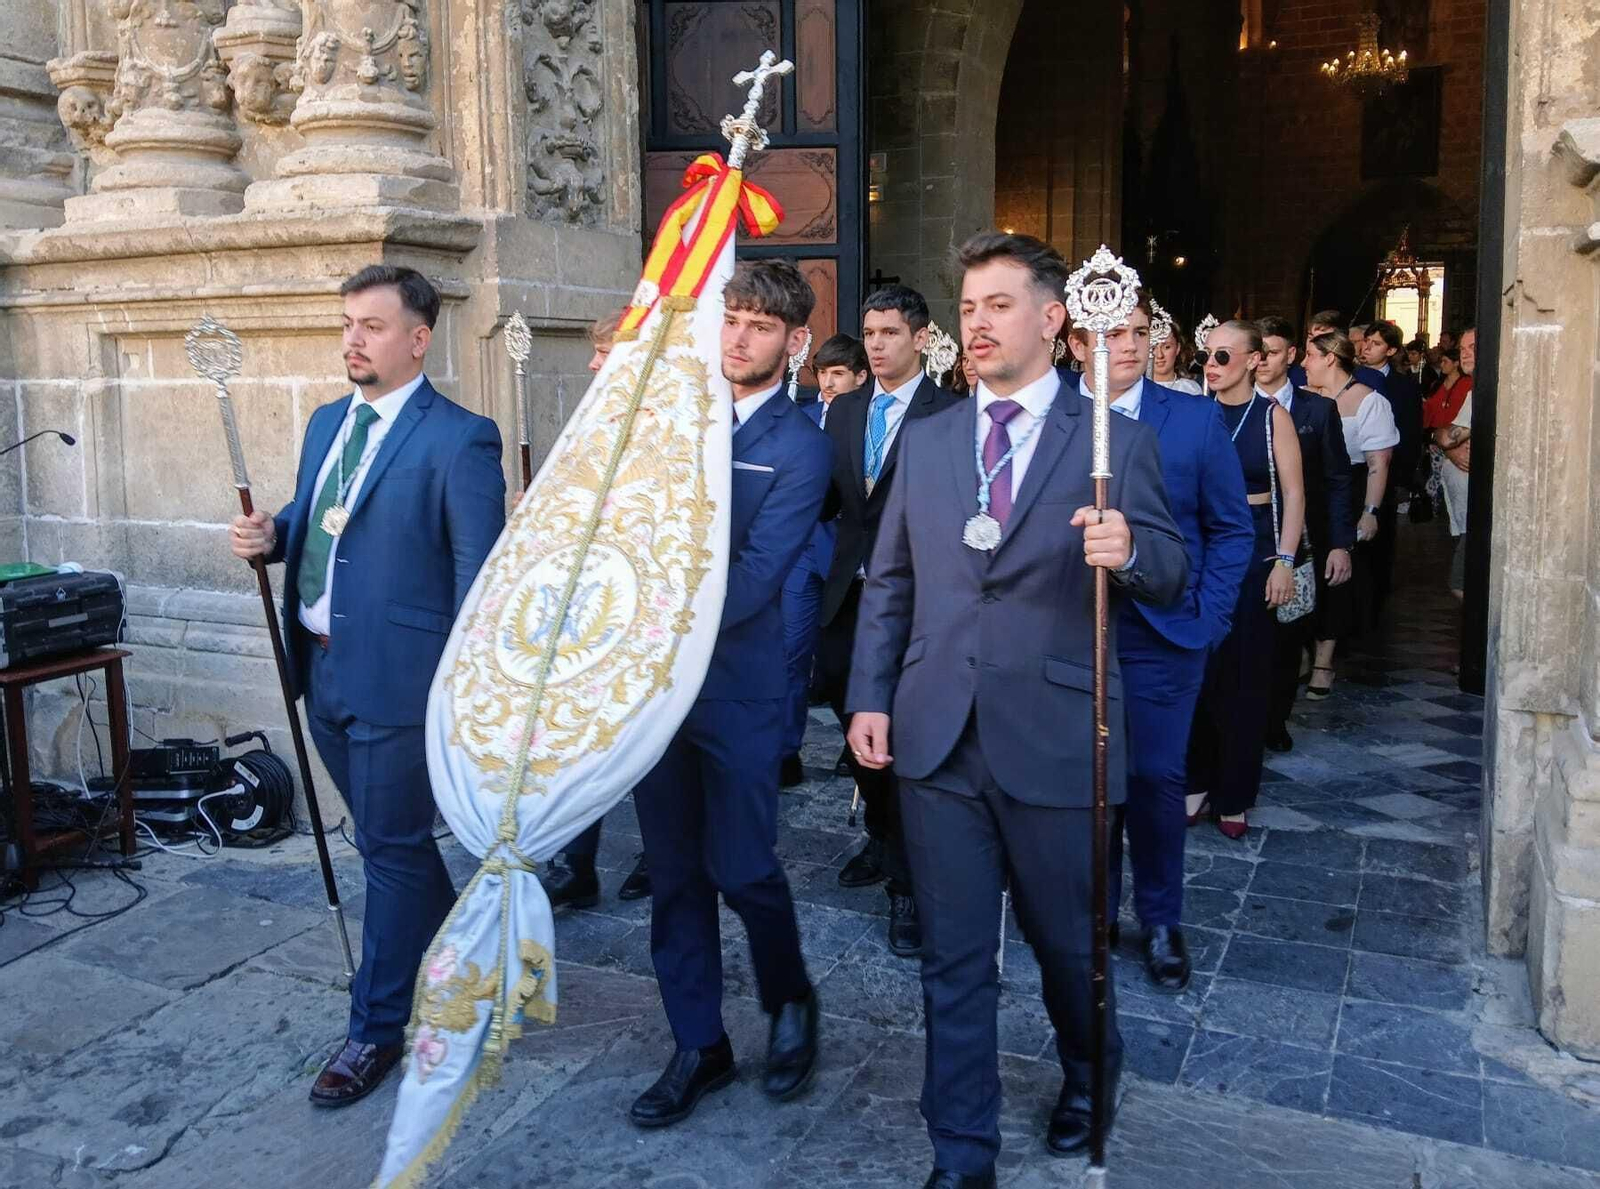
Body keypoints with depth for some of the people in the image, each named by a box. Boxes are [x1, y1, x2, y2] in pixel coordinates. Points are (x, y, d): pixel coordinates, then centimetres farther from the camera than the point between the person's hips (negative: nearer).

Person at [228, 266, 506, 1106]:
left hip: (398, 677, -8)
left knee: (392, 848, 3)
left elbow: (477, 573, -15)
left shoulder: (458, 439, -13)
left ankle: (377, 1027, 19)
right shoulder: (327, 423, 11)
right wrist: (270, 535, -2)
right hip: (323, 668, 8)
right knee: (389, 837, 21)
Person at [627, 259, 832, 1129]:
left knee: (740, 867, 2)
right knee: (674, 873, 11)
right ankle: (699, 1047, 28)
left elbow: (752, 578, -16)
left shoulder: (800, 448, -6)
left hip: (735, 684, -4)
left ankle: (790, 1002, 33)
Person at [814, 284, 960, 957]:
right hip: (851, 593, 6)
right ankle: (882, 839, 40)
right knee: (859, 729, 18)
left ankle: (906, 883, 10)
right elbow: (827, 502, 11)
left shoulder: (950, 414, -8)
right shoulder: (843, 412, 11)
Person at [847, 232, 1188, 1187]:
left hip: (1055, 738, -2)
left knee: (1070, 942, 16)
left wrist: (1129, 550, -24)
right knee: (954, 959, 11)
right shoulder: (926, 440, 10)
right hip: (939, 738, 3)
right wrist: (871, 697, 3)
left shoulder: (1115, 441, 0)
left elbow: (1169, 574, -2)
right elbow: (890, 583, 11)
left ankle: (1088, 1082, 47)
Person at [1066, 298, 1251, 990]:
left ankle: (1161, 921, 23)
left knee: (1156, 777, 3)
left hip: (1161, 631, -1)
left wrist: (1207, 618, -2)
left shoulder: (1194, 419, -1)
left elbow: (1232, 530, 4)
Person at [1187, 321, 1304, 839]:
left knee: (1244, 674, 6)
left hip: (1254, 554, -2)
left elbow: (1293, 492, -3)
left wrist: (1285, 561, -10)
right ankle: (1195, 781, 18)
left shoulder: (1272, 416, -3)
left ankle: (1234, 795, 17)